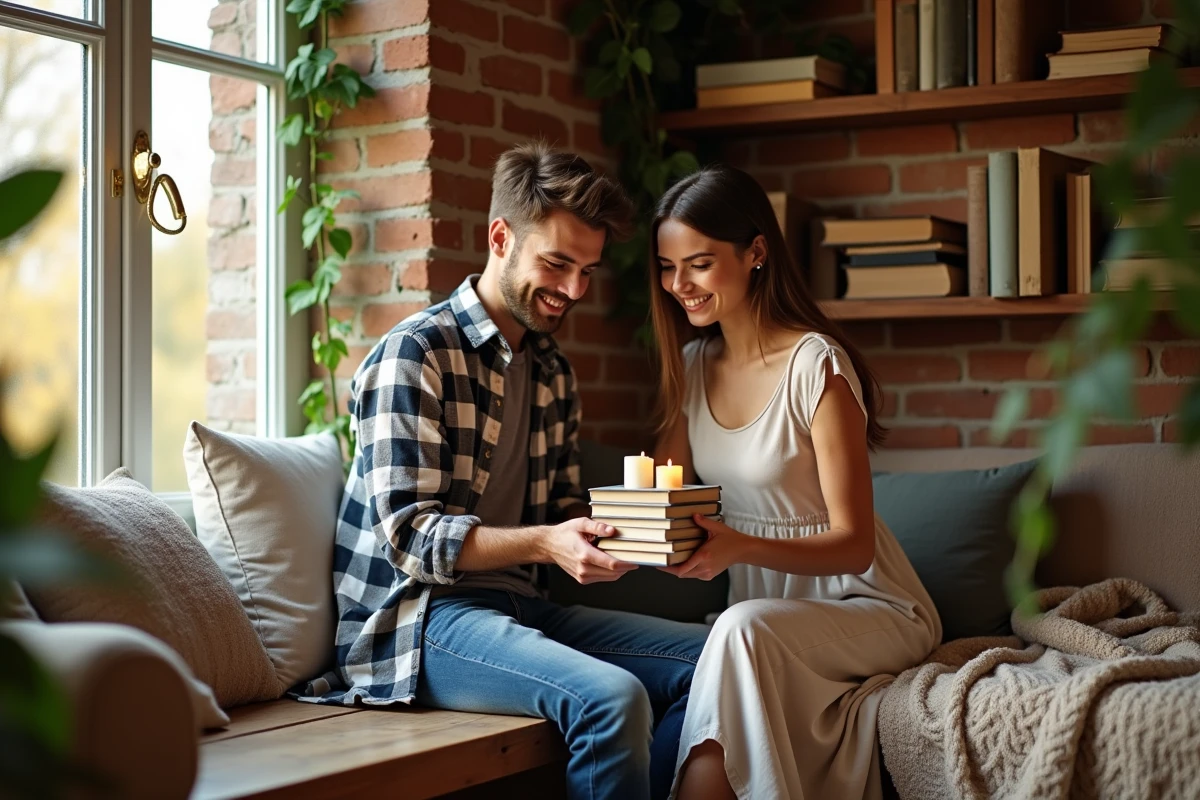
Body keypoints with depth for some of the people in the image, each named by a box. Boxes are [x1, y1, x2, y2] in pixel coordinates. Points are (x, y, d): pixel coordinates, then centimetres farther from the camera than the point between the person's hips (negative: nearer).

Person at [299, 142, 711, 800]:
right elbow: (411, 536, -15)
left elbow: (561, 512, 15)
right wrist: (543, 544, -29)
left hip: (519, 607, 8)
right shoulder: (415, 355, -8)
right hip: (421, 616, -8)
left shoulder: (554, 373, 18)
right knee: (611, 697, -31)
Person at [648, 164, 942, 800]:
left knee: (744, 629, -35)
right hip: (763, 606, 6)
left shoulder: (816, 365, -17)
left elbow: (853, 545, -18)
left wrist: (739, 548, -35)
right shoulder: (691, 366, 5)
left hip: (864, 606, -5)